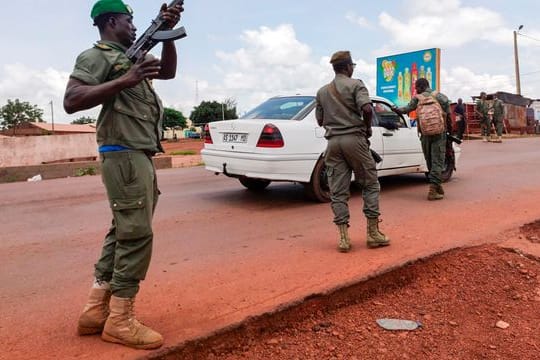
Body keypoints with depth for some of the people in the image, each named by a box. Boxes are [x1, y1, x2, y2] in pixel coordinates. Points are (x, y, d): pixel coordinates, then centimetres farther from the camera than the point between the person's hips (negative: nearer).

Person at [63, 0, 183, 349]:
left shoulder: (132, 56, 22)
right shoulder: (95, 56, -4)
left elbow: (168, 71, 24)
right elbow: (71, 101, -15)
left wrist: (167, 31, 11)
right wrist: (124, 81, -21)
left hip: (141, 157, 9)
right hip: (125, 156, -9)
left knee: (123, 232, 10)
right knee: (136, 234, -10)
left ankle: (96, 310, 17)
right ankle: (120, 320, -1)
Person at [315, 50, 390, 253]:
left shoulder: (322, 91, 14)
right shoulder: (355, 85, 0)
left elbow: (320, 120, 15)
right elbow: (367, 108, -15)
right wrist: (368, 128, 1)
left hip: (333, 141, 4)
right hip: (354, 139, -4)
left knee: (338, 192, 3)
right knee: (370, 185, 8)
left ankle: (343, 237, 0)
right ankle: (373, 233, 7)